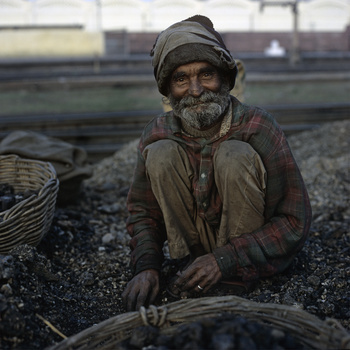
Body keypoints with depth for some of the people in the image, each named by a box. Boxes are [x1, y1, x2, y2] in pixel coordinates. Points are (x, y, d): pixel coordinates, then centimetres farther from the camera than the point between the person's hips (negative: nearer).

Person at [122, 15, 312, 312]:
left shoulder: (259, 128, -21)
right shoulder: (157, 135, -9)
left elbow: (294, 222, -21)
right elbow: (143, 210, 1)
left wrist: (226, 260, -30)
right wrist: (146, 267, -18)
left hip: (254, 257, -2)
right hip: (196, 242, 3)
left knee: (235, 155, -29)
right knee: (161, 154, -19)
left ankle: (238, 281, -15)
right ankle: (193, 263, -9)